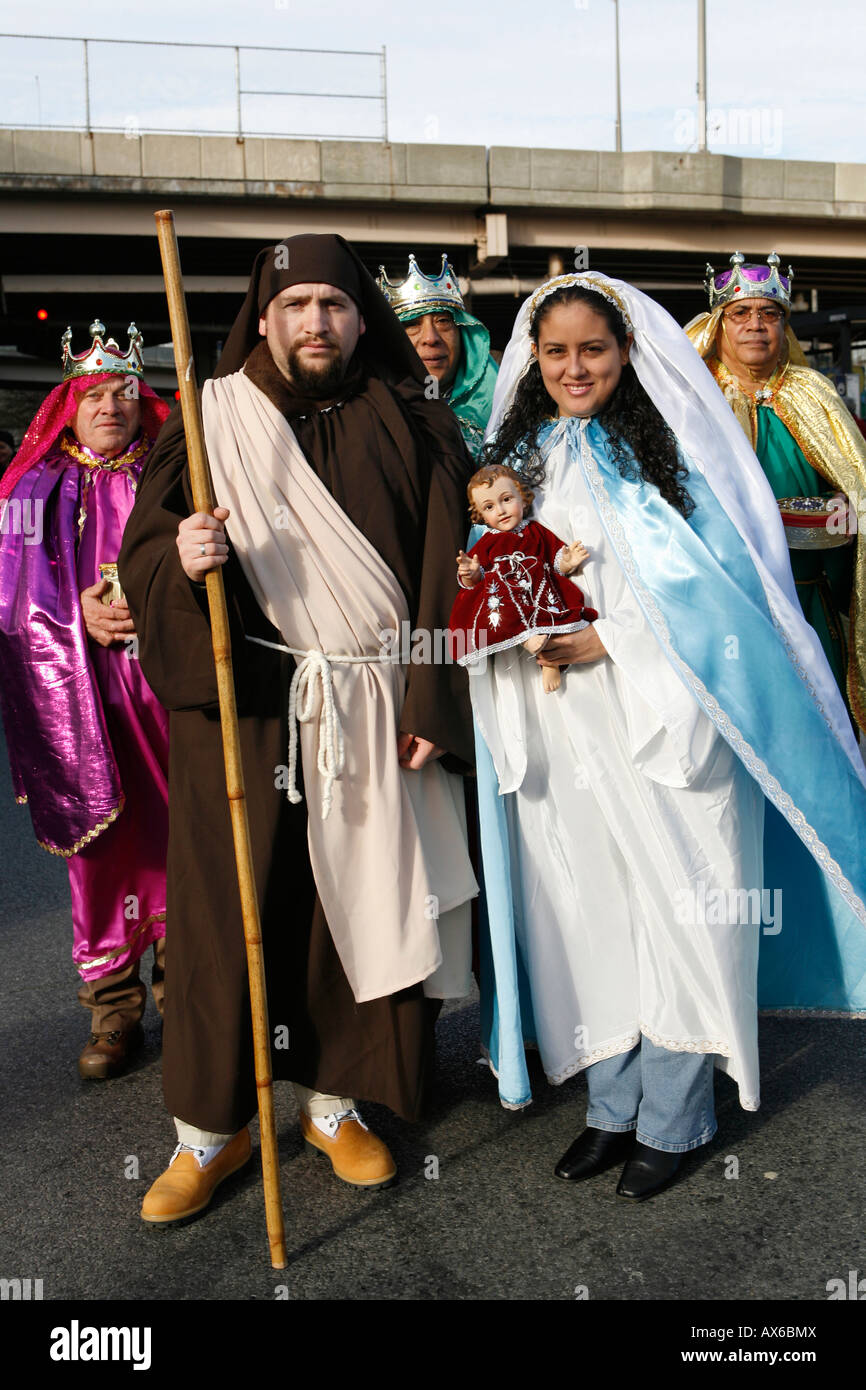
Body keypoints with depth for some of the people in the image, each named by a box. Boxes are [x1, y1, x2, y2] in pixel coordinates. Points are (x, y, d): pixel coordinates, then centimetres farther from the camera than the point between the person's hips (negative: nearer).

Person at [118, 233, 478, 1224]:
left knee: (356, 903, 7)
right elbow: (138, 555, 4)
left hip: (370, 712, 1)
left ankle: (335, 1101, 27)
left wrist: (431, 706, -6)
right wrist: (179, 558, -20)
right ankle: (211, 1129, 19)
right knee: (230, 908, 3)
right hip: (239, 706, 0)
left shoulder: (410, 428, 7)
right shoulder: (212, 419, 7)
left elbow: (444, 571, 2)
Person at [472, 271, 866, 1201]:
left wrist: (606, 639, -17)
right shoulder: (519, 456, 11)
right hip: (560, 735, 4)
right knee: (584, 911, 10)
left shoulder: (667, 449, -3)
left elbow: (714, 584, -10)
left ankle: (672, 1120, 21)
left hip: (663, 717, -4)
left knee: (673, 910, 2)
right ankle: (613, 1106, 27)